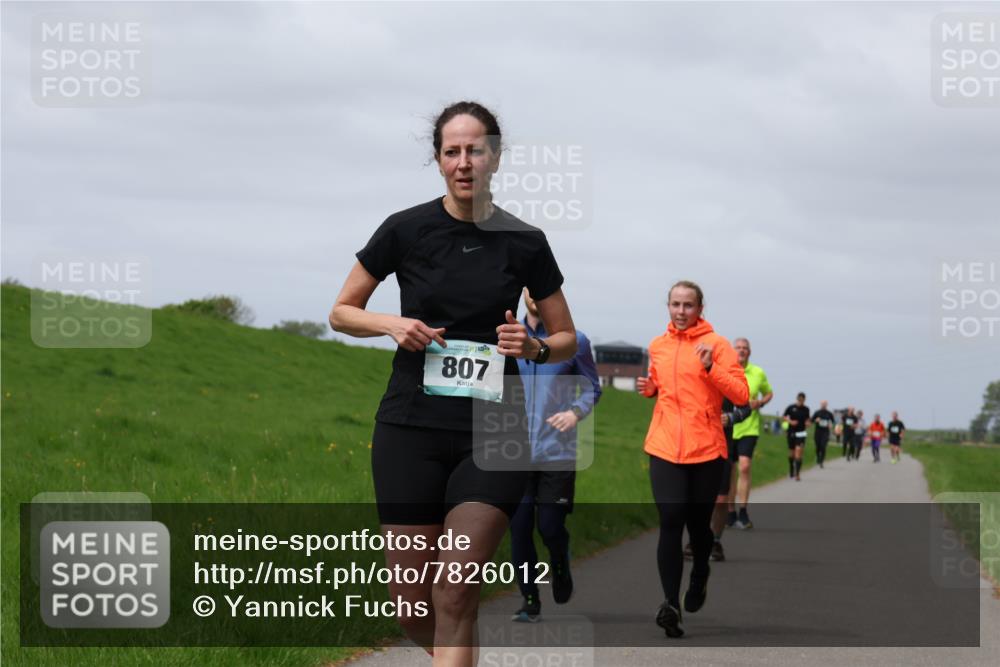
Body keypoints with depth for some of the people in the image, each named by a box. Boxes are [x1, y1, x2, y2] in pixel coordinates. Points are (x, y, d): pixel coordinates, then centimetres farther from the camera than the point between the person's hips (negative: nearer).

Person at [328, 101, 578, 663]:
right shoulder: (407, 230, 0)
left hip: (493, 433, -1)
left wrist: (534, 347, -10)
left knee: (455, 597, -13)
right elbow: (342, 313, 10)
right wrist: (392, 324, -9)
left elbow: (568, 339, 12)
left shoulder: (524, 242, 2)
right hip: (412, 430, 1)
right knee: (412, 608, 1)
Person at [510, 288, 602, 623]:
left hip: (557, 453, -2)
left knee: (551, 526, -3)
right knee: (519, 528, -1)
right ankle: (529, 600, 12)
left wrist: (576, 411, -11)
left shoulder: (573, 340, 1)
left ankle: (560, 568, 30)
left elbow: (592, 388, 7)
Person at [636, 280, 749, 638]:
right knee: (670, 522, -11)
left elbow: (741, 394, -10)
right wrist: (649, 387, 5)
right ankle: (671, 603, -16)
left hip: (706, 449, -2)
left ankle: (700, 575, 41)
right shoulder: (657, 346, 10)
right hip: (665, 448, 2)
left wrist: (709, 367, -22)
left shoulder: (716, 345, -3)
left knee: (698, 523, 10)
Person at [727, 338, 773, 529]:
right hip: (727, 427, 1)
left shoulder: (758, 373, 2)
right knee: (729, 471, 8)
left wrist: (760, 402, -4)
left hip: (749, 427, -1)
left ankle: (743, 513, -12)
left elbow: (769, 393, 17)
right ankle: (731, 513, 21)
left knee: (744, 466, -18)